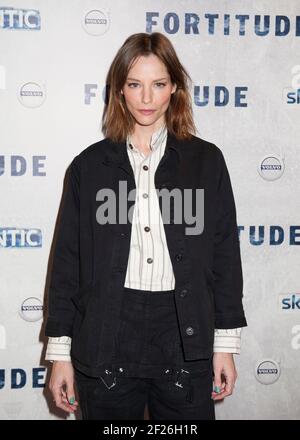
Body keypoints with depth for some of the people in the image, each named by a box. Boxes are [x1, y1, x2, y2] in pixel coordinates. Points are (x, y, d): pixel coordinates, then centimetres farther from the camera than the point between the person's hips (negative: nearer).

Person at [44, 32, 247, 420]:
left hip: (185, 338, 0)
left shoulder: (206, 160, 3)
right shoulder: (89, 166, 3)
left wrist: (226, 343, 2)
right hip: (105, 343, 0)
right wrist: (60, 353, 2)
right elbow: (67, 261, 4)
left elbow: (225, 255, 4)